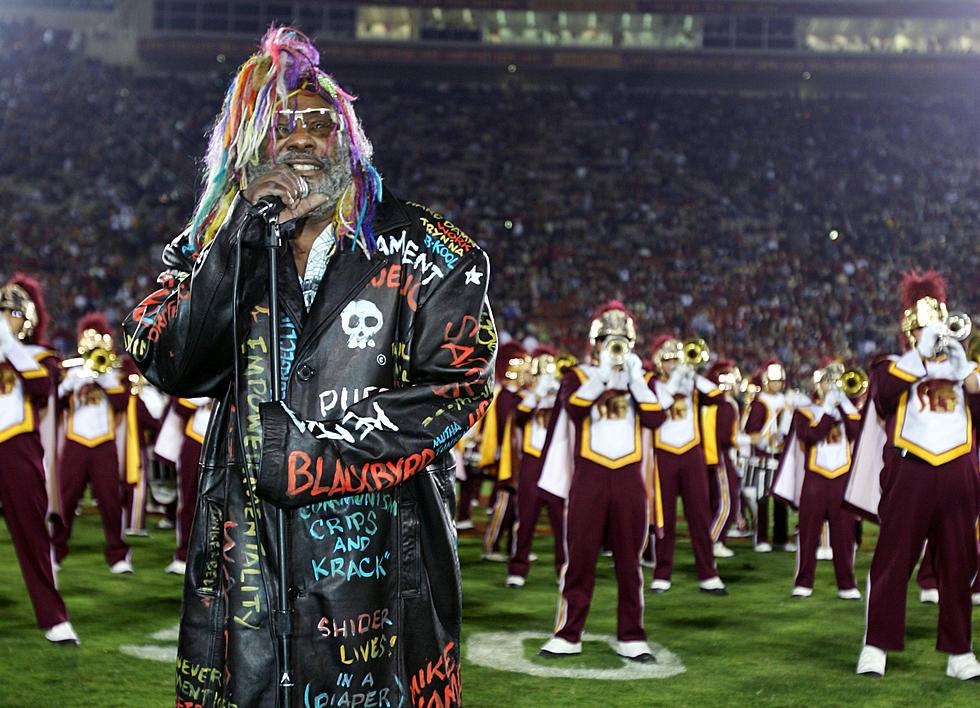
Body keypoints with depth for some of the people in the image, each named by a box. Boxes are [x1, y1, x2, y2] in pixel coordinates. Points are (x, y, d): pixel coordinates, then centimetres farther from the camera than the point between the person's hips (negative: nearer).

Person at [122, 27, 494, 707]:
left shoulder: (423, 251, 1)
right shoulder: (219, 249, 10)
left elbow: (457, 389, -8)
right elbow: (170, 368, -4)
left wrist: (304, 449, -12)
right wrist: (243, 238, -13)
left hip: (381, 567, -2)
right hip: (244, 567, 3)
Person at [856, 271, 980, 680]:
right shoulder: (896, 367, 13)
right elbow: (881, 390, -11)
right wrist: (921, 352, -17)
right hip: (909, 473, -3)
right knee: (892, 559, -4)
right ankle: (875, 647, 0)